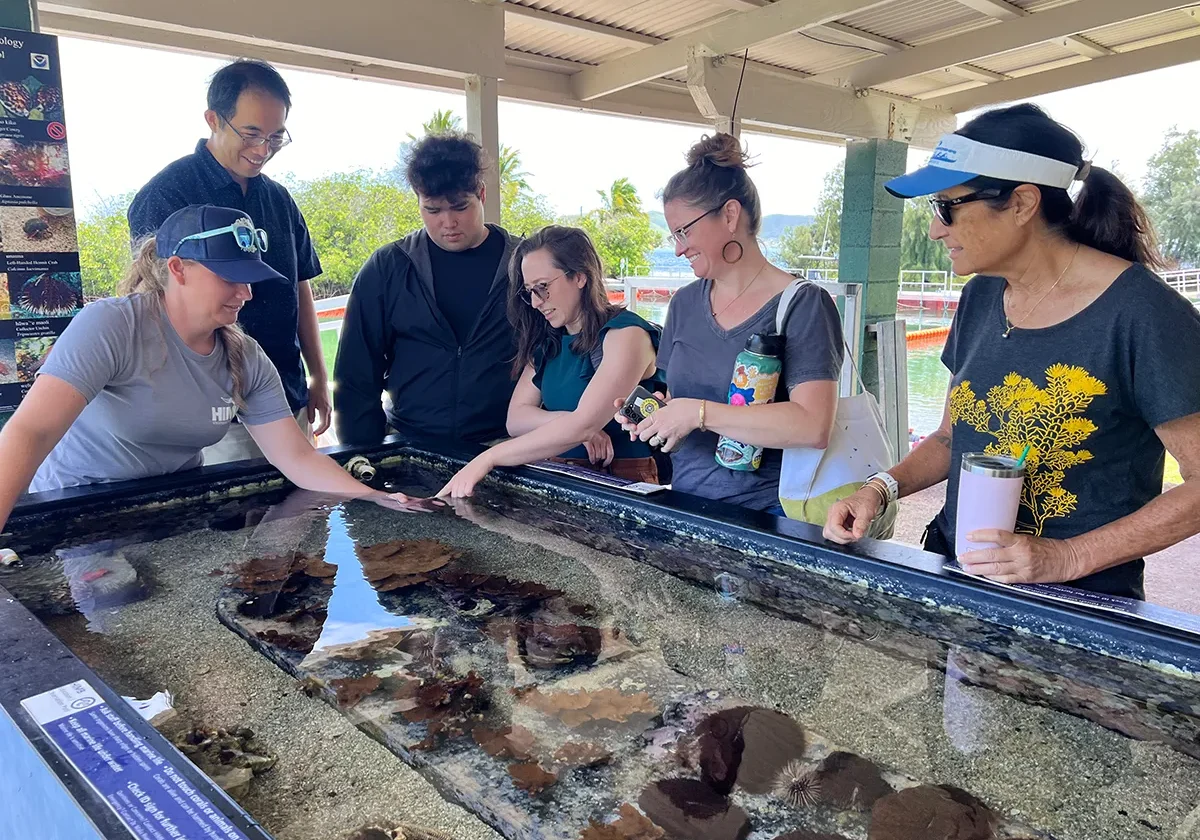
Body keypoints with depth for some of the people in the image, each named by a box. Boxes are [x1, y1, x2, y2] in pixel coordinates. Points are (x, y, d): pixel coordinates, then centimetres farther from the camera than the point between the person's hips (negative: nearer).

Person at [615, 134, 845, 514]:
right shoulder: (685, 303, 11)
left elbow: (814, 426, -18)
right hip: (685, 506, 4)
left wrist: (698, 412, -19)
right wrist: (657, 411, -2)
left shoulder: (803, 305, -6)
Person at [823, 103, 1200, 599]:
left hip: (1077, 604, -5)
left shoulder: (1141, 313, -12)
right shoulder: (980, 299, 7)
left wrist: (1067, 558, -17)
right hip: (952, 574, 6)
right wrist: (881, 488, -1)